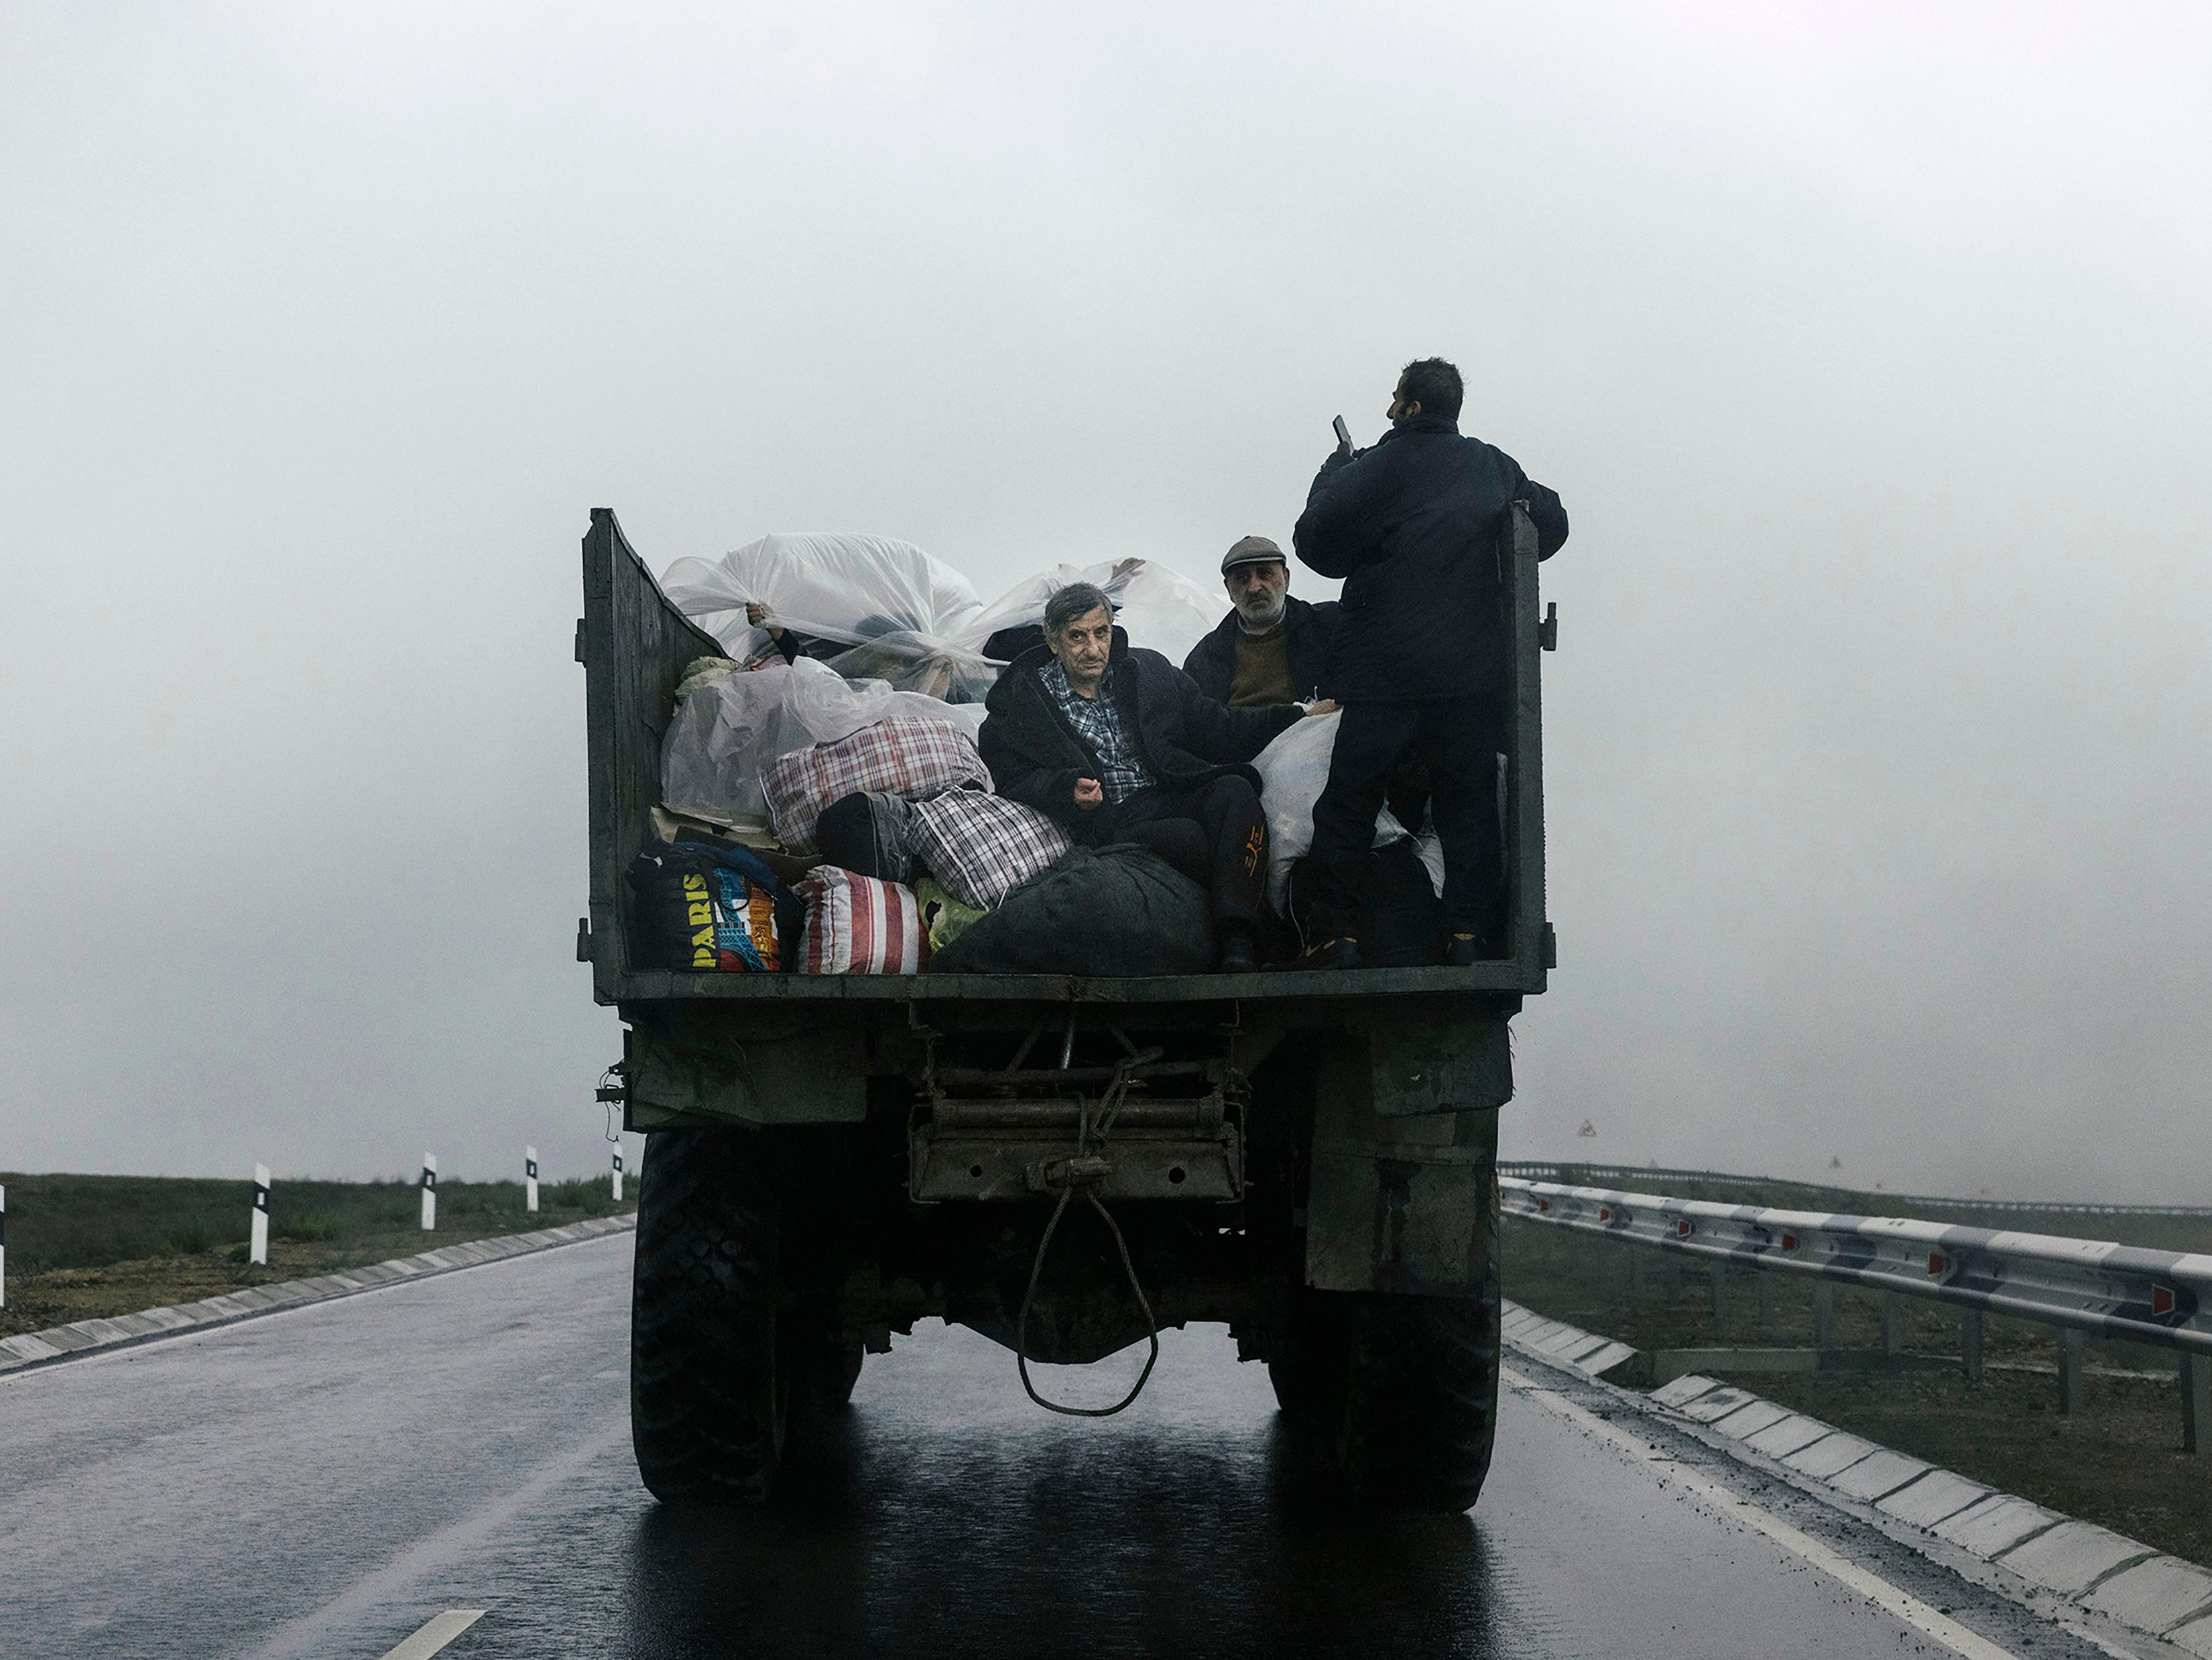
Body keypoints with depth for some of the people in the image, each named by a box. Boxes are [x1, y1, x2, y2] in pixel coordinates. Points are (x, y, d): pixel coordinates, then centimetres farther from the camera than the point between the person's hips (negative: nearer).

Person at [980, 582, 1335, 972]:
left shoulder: (1148, 669, 18)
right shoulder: (1021, 702, 7)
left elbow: (1218, 730, 19)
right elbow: (1015, 782, 4)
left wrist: (1301, 715, 10)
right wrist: (1068, 790, -16)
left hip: (1179, 792, 4)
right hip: (1114, 820, -4)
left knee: (1234, 790, -29)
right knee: (1188, 837, -34)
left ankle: (1238, 949, -42)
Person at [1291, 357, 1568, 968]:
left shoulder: (1375, 470, -9)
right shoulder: (1496, 468, 6)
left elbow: (1314, 540, -6)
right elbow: (1551, 524, 14)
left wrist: (1334, 472, 8)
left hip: (1384, 671, -3)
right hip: (1474, 673, 3)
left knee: (1349, 801, 6)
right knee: (1469, 802, 9)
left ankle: (1336, 934, 4)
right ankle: (1470, 933, 2)